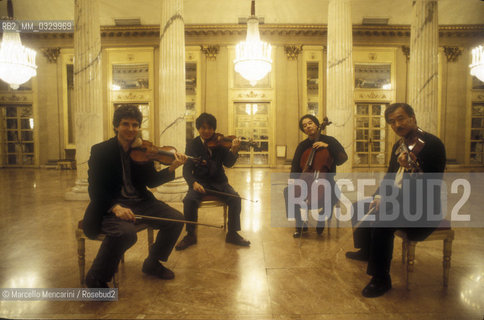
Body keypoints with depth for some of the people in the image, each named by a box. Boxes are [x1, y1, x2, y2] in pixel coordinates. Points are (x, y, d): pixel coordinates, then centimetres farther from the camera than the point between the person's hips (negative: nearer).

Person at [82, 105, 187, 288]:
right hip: (110, 206, -5)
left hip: (140, 202, 5)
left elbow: (151, 182, 3)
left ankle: (152, 264, 14)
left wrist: (172, 168, -15)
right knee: (125, 232, -35)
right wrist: (115, 207, -30)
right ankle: (96, 279, -6)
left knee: (176, 220, -10)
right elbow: (95, 190, -11)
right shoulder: (100, 151, -7)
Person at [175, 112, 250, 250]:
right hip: (200, 182, -1)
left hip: (219, 182, 1)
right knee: (189, 200, -29)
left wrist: (233, 151, -29)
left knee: (235, 198, -24)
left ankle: (232, 234, -5)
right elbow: (187, 169, -7)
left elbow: (228, 164, -9)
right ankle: (191, 234, -6)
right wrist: (193, 182, -27)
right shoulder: (192, 145, -2)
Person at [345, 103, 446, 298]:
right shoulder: (398, 146, 11)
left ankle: (381, 279, -14)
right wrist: (379, 196, 2)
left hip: (420, 207, -9)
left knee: (381, 222, -31)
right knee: (360, 208, 12)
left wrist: (413, 168, -36)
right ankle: (366, 251, 34)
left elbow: (434, 184, -21)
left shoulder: (433, 144, -14)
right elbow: (390, 175, 18)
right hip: (396, 200, 9)